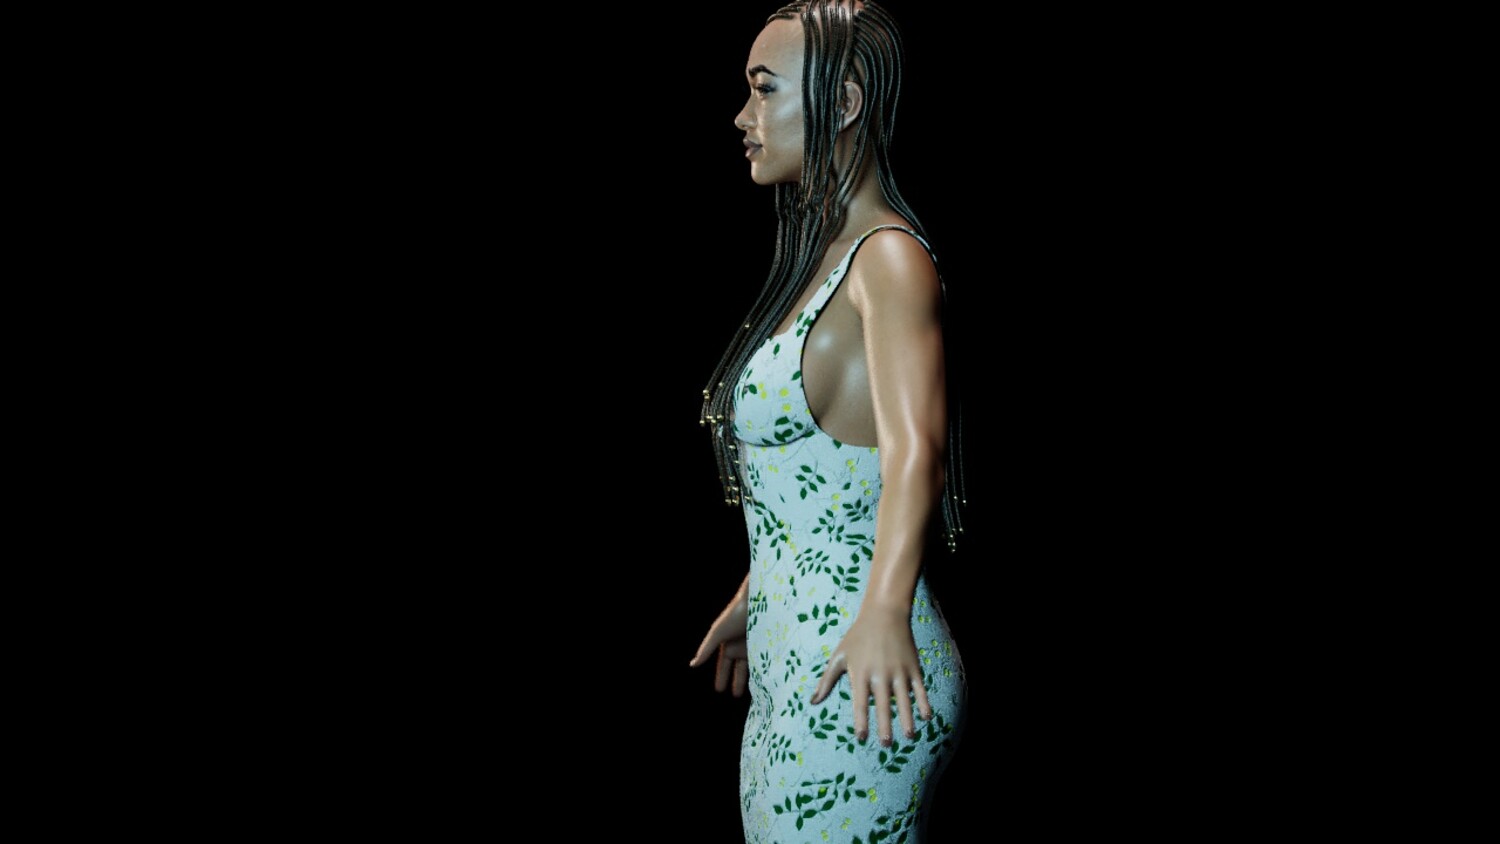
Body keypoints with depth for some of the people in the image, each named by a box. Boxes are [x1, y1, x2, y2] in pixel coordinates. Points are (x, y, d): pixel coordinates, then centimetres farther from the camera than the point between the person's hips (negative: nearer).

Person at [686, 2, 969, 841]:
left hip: (859, 684, -9)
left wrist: (885, 610, -46)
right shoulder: (819, 262, 15)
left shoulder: (889, 260, -14)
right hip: (787, 672, 9)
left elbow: (914, 446, -31)